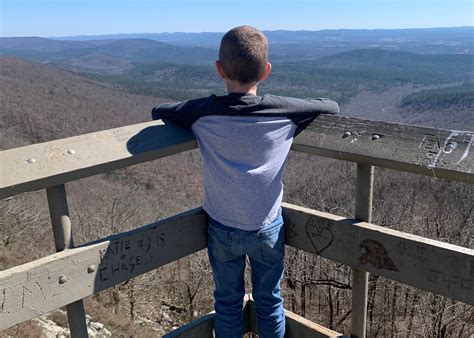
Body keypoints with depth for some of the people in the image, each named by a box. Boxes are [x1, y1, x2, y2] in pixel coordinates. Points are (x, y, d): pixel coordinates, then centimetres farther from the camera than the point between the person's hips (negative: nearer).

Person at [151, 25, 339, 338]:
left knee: (228, 302, 20)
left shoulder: (204, 113, -16)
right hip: (268, 228, 0)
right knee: (269, 302, 20)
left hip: (223, 230, 0)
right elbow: (331, 107, 1)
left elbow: (158, 111, 1)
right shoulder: (284, 112, -15)